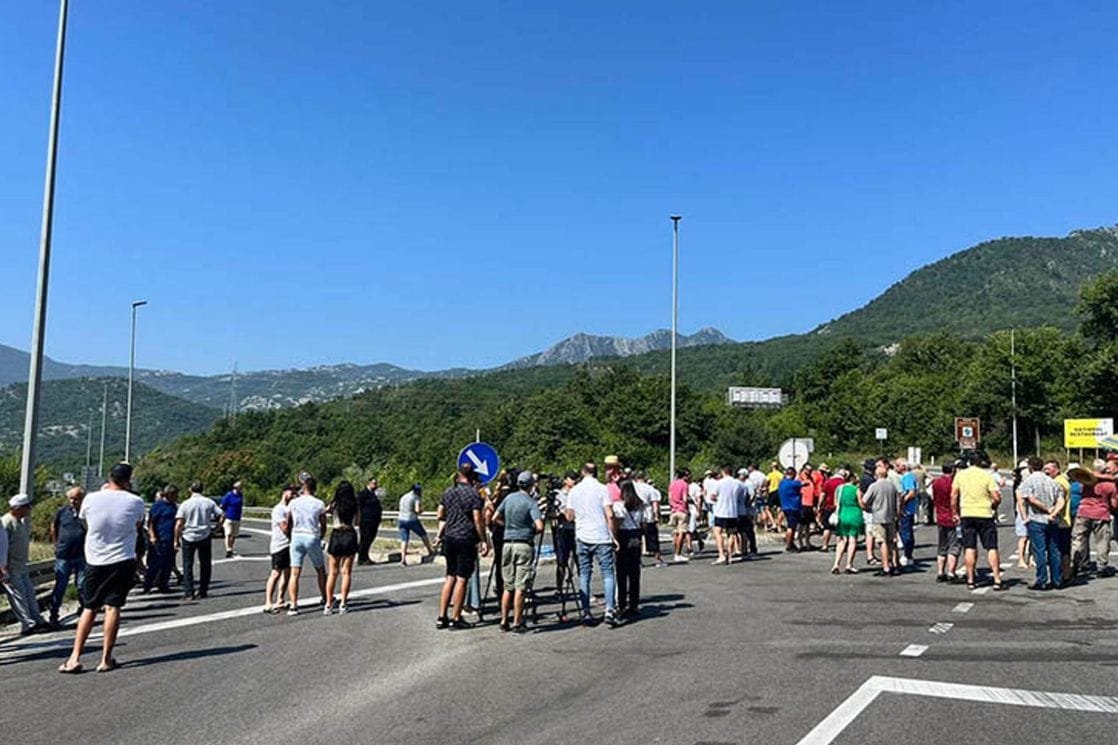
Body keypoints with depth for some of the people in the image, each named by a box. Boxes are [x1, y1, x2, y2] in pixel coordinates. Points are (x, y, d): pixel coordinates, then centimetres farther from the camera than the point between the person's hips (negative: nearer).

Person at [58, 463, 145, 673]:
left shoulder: (91, 499, -4)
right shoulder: (135, 502, -8)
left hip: (95, 561, 2)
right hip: (122, 561, -2)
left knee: (90, 608, 13)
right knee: (113, 607, 1)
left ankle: (75, 658, 8)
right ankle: (106, 659, 2)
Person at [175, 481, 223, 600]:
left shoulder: (185, 504, -4)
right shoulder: (209, 502, 2)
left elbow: (178, 524, -10)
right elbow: (222, 516, -3)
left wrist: (176, 540, -3)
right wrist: (216, 528, 10)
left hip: (188, 537, -2)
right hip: (205, 537, 2)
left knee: (188, 565, 5)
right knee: (205, 564, 14)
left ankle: (188, 593, 0)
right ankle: (203, 591, 17)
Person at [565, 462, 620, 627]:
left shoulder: (575, 490, 6)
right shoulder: (602, 489, -5)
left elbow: (569, 516, 11)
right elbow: (609, 515, -11)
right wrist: (614, 536, -3)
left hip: (583, 537, 3)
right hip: (602, 538, -3)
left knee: (584, 575, 8)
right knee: (607, 573, 1)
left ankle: (586, 613, 5)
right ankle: (610, 610, -9)